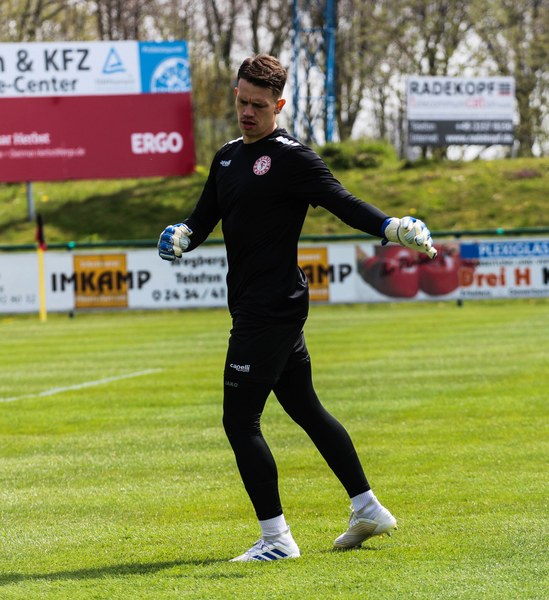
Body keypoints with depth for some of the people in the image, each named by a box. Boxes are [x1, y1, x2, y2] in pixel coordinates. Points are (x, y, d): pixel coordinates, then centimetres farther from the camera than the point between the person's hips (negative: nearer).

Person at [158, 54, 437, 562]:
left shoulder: (290, 157, -11)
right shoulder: (227, 158, 15)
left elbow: (342, 202, -18)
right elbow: (203, 219, 15)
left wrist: (393, 228, -35)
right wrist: (181, 236, -8)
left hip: (271, 308, -9)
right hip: (254, 307, 9)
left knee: (240, 419, -10)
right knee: (305, 408, 16)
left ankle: (276, 538, -6)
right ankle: (368, 510, 25)